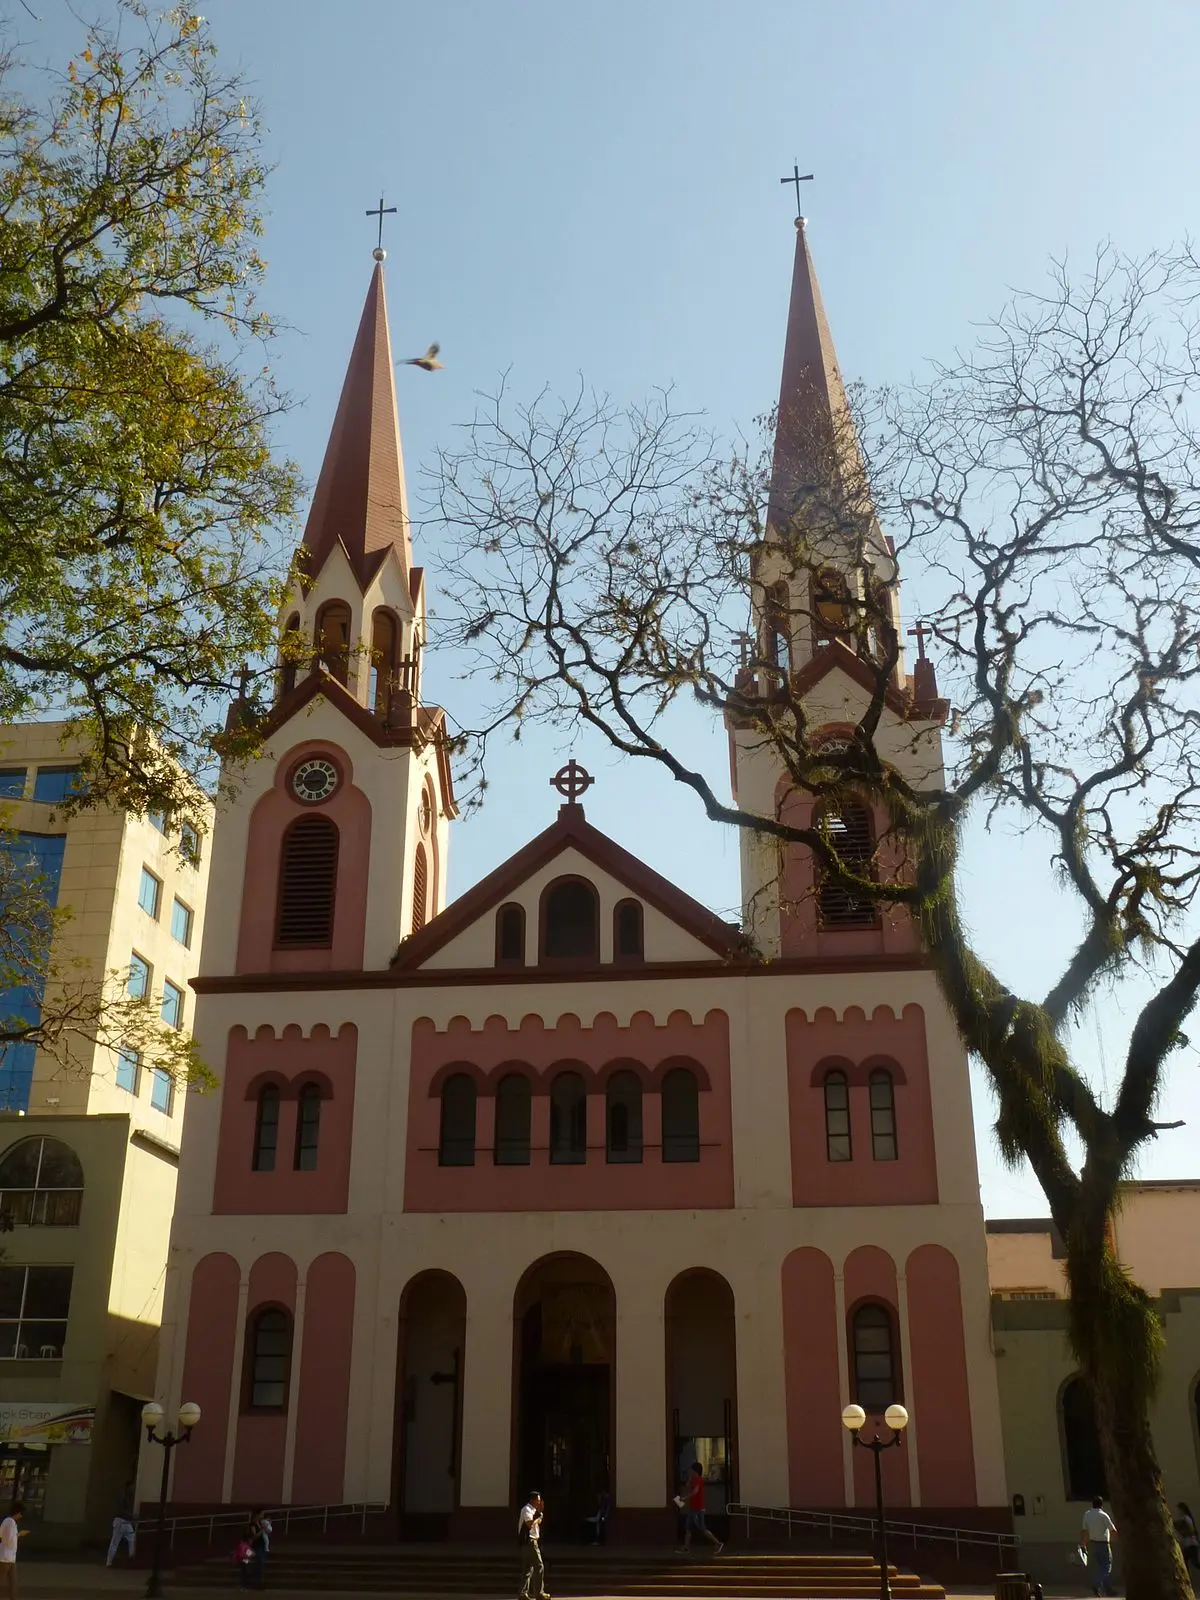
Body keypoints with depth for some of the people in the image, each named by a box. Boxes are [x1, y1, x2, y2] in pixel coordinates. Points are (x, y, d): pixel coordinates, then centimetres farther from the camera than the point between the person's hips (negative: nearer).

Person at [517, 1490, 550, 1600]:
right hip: (529, 1541, -10)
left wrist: (540, 1511, 10)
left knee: (528, 1568, 11)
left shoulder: (533, 1510, 17)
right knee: (539, 1566, -7)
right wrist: (538, 1517, -12)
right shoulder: (527, 1510, -14)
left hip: (531, 1541, 10)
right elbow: (530, 1524, -27)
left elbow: (538, 1523, 21)